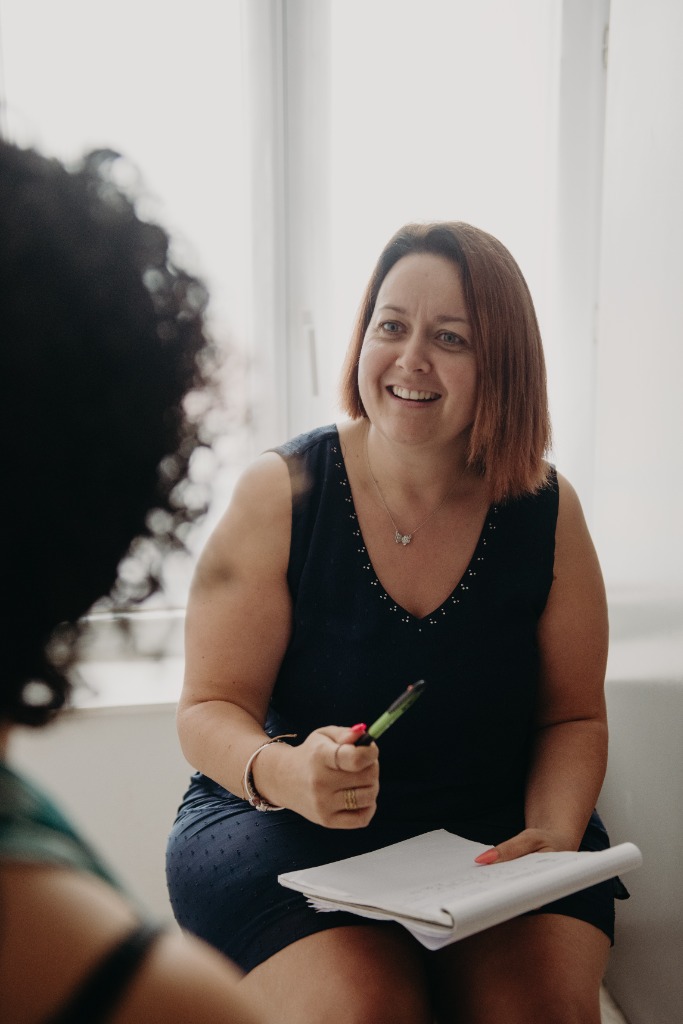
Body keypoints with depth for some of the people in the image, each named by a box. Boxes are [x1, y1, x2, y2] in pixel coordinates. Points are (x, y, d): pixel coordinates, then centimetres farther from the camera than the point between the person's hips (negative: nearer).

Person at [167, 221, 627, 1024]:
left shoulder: (546, 512, -3)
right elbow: (209, 710, -8)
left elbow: (572, 717, 6)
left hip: (491, 824, 2)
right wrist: (283, 774, -29)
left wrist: (555, 836, -13)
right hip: (285, 822, -1)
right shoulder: (282, 492, -9)